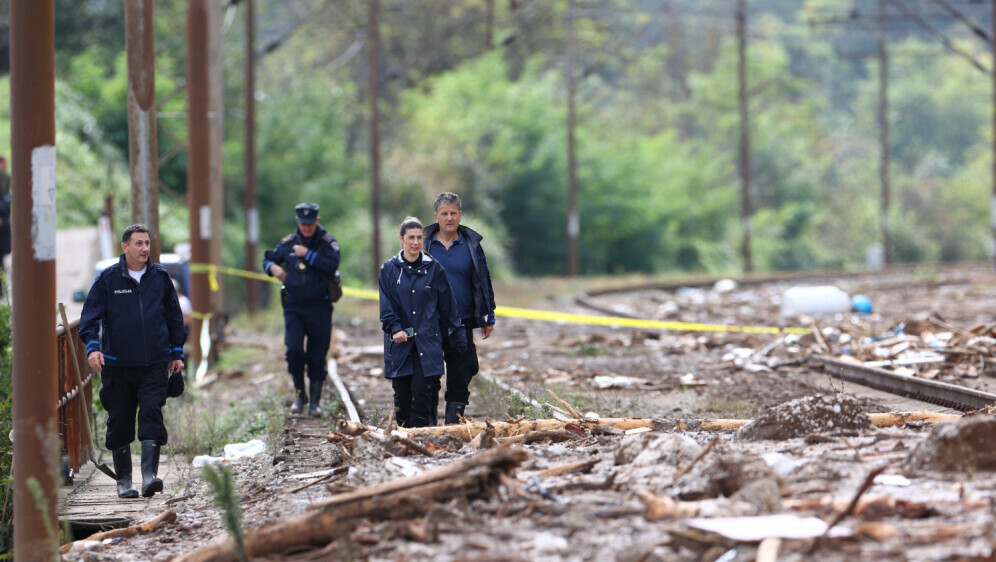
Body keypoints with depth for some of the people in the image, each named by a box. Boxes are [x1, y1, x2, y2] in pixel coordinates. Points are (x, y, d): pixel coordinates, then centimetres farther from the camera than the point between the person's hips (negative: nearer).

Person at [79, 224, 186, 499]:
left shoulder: (160, 277, 8)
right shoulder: (108, 279, 1)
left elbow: (174, 316, 16)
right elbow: (91, 314, 0)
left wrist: (177, 353, 14)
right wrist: (92, 347, -15)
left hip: (154, 363, 1)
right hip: (117, 364, -1)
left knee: (151, 414, -12)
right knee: (120, 421, 4)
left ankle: (150, 473, -16)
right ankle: (124, 479, 14)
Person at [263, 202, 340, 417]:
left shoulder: (328, 243, -2)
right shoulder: (288, 243, 6)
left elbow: (332, 266, -18)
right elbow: (268, 259, 16)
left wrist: (308, 254, -23)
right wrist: (272, 267, -7)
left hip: (319, 308, -2)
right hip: (293, 308, 2)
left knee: (317, 356, 1)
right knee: (293, 350, -11)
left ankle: (314, 401, 11)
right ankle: (300, 394, 8)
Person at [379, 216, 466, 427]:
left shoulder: (434, 268, 5)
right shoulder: (389, 269, 5)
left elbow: (448, 307, 8)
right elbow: (386, 307, 0)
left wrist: (457, 338, 8)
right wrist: (395, 329, -16)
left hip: (428, 342, -1)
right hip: (400, 342, 1)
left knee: (423, 392, -10)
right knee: (402, 395, 2)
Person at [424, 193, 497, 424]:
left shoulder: (472, 245, 6)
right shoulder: (424, 244, 3)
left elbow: (483, 282, 11)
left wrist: (487, 317, 8)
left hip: (462, 322, 1)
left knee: (460, 378, 3)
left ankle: (453, 425, 11)